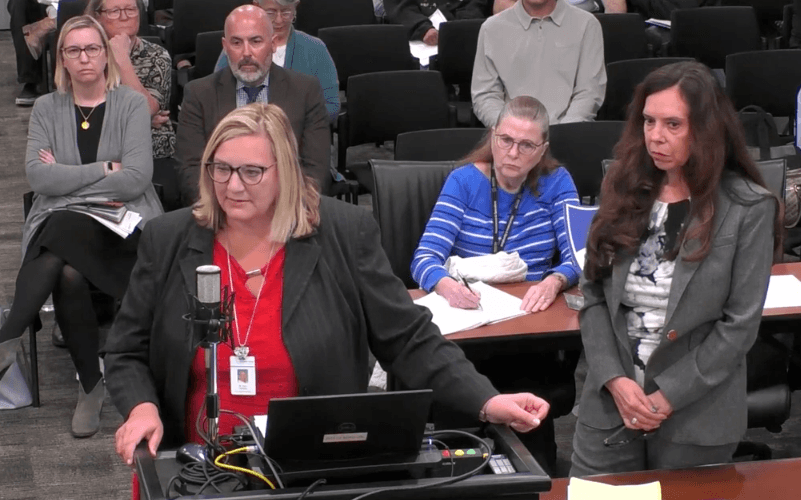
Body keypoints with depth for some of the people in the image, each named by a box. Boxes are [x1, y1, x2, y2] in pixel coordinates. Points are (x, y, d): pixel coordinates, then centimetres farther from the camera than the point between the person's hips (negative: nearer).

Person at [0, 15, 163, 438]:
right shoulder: (46, 108, 13)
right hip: (59, 225, 2)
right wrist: (104, 169, -7)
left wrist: (66, 177, -5)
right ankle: (91, 384, -20)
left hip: (123, 224, -2)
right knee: (68, 275, -33)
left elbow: (135, 178, -9)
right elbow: (38, 177, -2)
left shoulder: (132, 105, 5)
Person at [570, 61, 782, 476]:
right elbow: (593, 295, 2)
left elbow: (740, 324, -10)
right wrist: (615, 379, -11)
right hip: (609, 406, 3)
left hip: (695, 417, -3)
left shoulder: (749, 209, -9)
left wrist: (668, 396, -13)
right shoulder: (623, 191, 2)